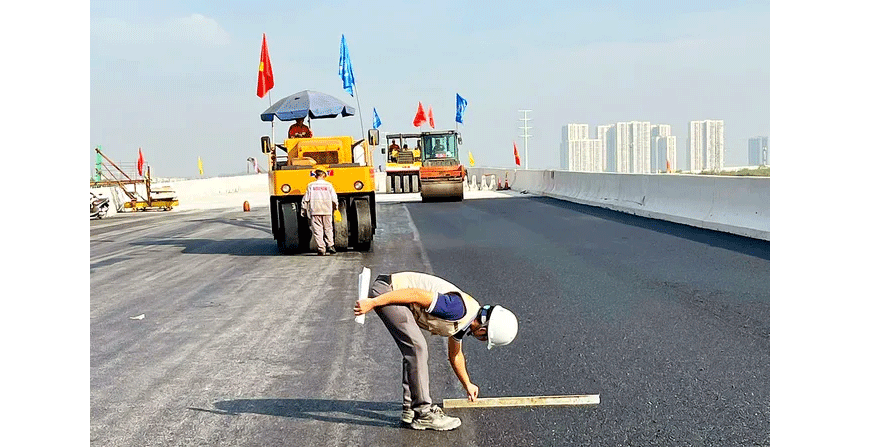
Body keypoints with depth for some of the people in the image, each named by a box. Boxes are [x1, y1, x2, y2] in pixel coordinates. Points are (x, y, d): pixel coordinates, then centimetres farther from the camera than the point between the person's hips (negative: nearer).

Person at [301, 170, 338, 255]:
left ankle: (321, 249, -4)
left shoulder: (311, 186, 3)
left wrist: (304, 211, 11)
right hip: (327, 211, 1)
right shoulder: (328, 185, 4)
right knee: (328, 229, 14)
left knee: (317, 230, 1)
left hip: (315, 211, -1)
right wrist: (335, 208, 20)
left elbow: (306, 199, 3)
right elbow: (334, 199, 5)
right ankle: (330, 246, 5)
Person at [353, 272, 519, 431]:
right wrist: (372, 302, -21)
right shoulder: (459, 309, -19)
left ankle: (410, 408, 18)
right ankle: (423, 414, -5)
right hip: (385, 291, -10)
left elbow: (455, 355, 29)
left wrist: (467, 385, 43)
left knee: (415, 351, 14)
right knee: (417, 348, -10)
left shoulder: (463, 322, 12)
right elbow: (417, 294, -22)